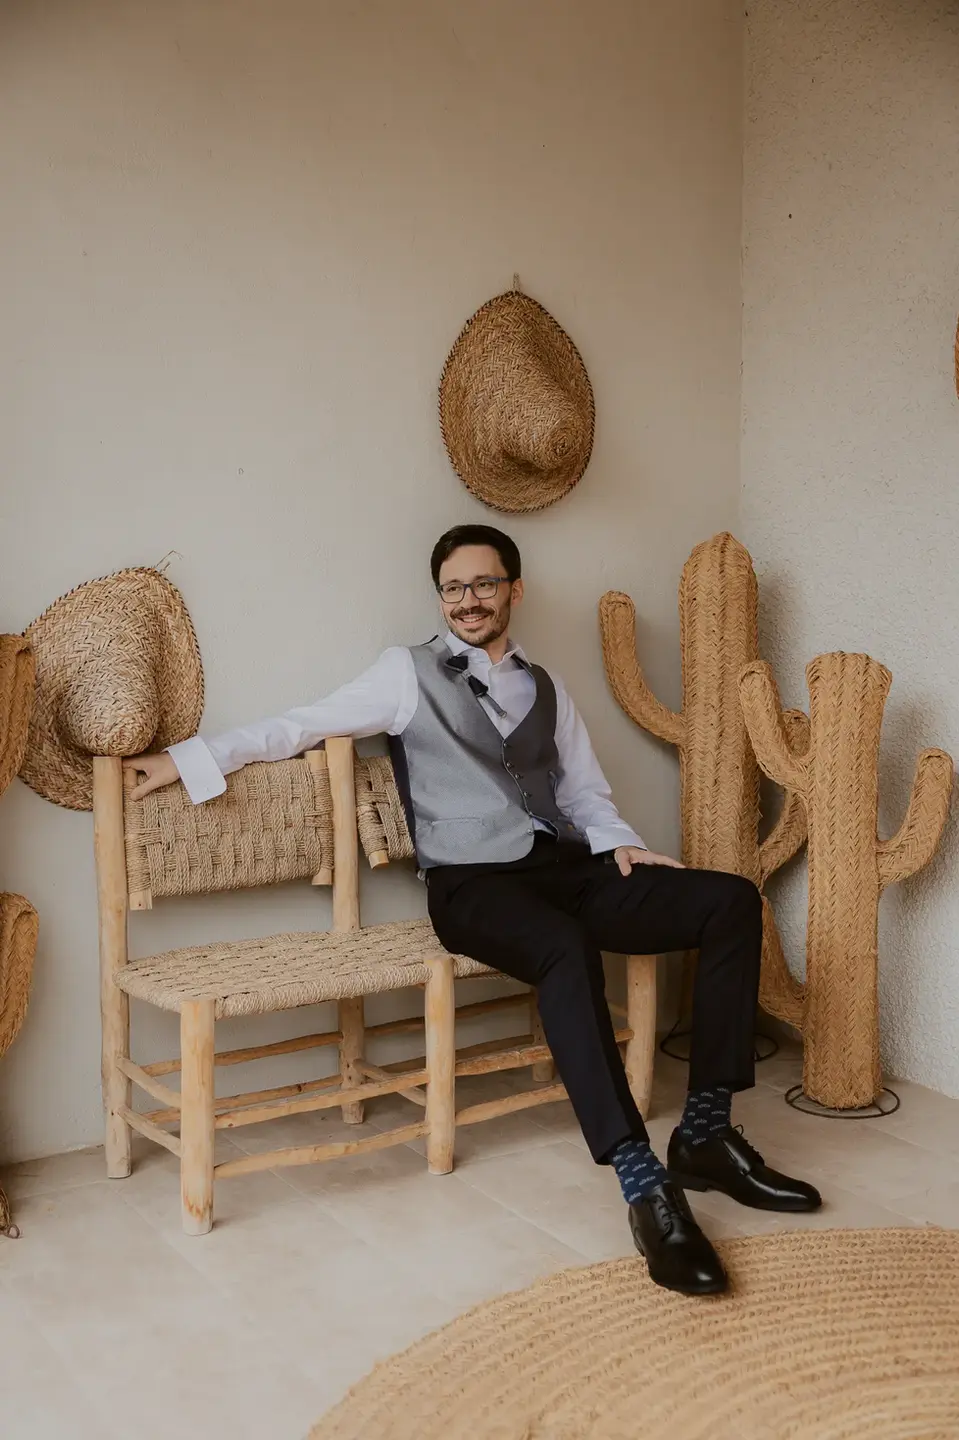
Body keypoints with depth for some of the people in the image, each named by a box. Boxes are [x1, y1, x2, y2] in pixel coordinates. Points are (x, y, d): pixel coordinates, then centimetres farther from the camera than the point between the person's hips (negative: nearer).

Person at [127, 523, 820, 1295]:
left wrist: (620, 844, 1)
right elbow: (300, 726, 8)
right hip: (474, 885, -5)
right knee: (567, 949, -39)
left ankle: (706, 1135, -10)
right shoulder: (410, 672, 9)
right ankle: (645, 1186, -37)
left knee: (732, 900, -15)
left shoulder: (544, 687, 22)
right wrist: (191, 757, 2)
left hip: (569, 869, 6)